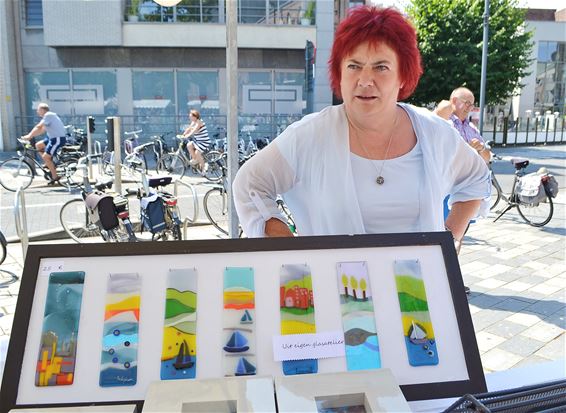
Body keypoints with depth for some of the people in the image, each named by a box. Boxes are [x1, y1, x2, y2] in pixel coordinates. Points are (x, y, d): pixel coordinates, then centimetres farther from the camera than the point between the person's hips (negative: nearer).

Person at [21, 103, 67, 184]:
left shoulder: (48, 115, -14)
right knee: (38, 145, 13)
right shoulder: (48, 116, 17)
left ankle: (55, 176, -2)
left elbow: (38, 127, -20)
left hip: (58, 139, -10)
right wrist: (30, 136, 10)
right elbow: (42, 130, 17)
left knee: (45, 157, -9)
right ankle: (50, 164, 15)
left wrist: (29, 136, -17)